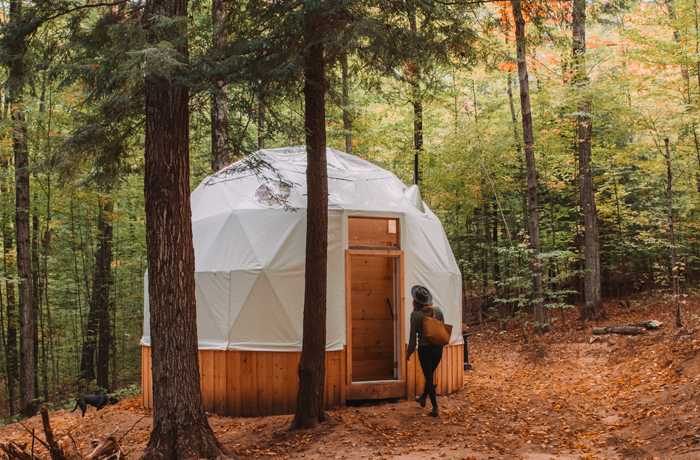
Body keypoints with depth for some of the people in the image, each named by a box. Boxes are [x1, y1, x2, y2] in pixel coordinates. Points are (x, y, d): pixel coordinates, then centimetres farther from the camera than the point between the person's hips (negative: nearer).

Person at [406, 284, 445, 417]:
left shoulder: (415, 314, -15)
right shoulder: (438, 310, -2)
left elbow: (413, 335, -9)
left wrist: (409, 352, 5)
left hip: (424, 349, -5)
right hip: (438, 347, 5)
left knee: (429, 377, 4)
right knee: (430, 374, 23)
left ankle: (435, 408, 3)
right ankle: (423, 398, 43)